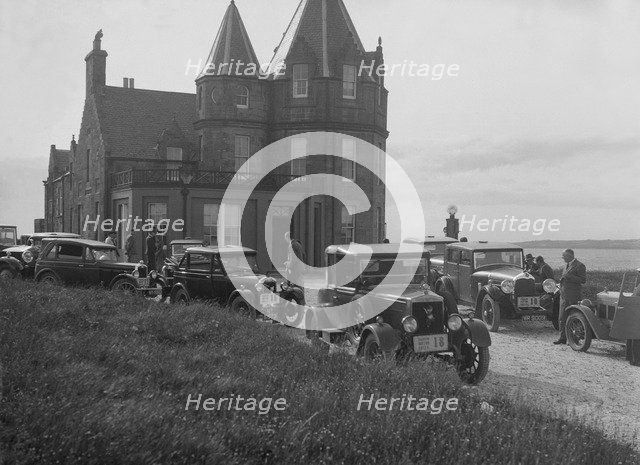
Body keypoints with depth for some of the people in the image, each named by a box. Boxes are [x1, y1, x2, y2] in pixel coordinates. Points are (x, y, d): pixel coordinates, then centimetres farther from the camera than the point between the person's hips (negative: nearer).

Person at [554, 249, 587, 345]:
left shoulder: (579, 266, -10)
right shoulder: (567, 265, 17)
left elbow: (583, 280, -16)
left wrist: (569, 277, -21)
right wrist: (562, 280, 11)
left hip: (573, 296, -8)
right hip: (564, 295, 8)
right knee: (562, 318, 8)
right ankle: (562, 338, 13)